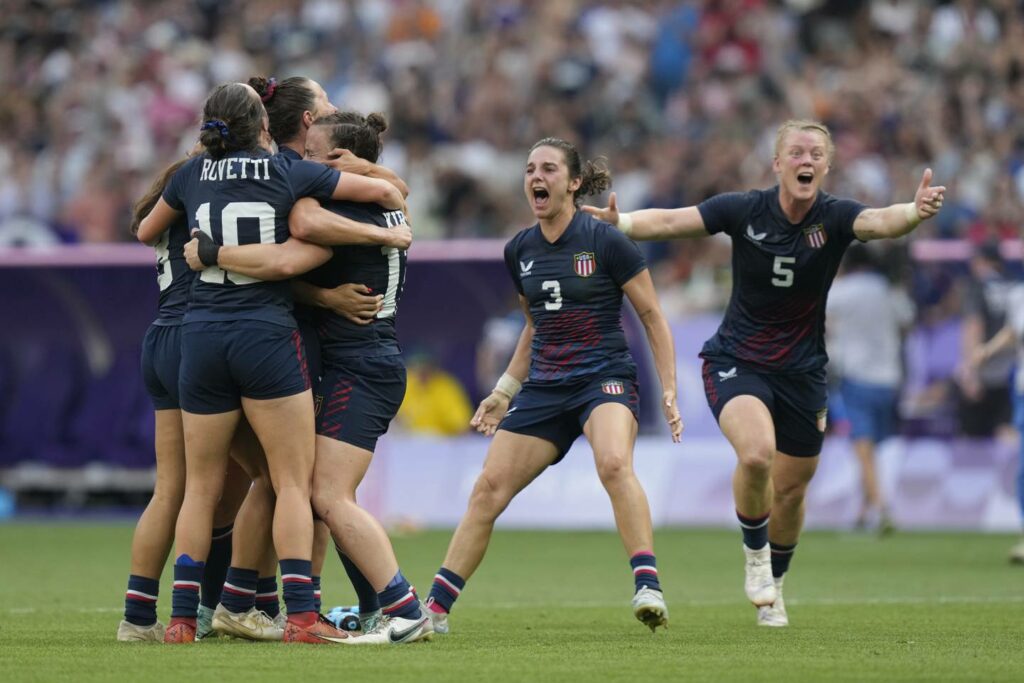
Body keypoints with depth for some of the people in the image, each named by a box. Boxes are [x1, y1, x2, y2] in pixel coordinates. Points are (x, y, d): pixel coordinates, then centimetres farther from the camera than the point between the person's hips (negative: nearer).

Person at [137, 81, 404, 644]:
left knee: (200, 485, 10)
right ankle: (300, 616, -10)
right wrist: (398, 218, 25)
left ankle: (182, 618, 7)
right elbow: (385, 191, 3)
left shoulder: (193, 174, 8)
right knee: (293, 481, -1)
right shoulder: (289, 174, 0)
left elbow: (146, 232, 25)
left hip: (200, 334, 3)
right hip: (267, 334, -3)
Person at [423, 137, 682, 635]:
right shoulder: (519, 251, 8)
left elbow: (652, 317, -3)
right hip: (544, 386, 6)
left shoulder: (605, 242, -9)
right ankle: (435, 608, 5)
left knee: (614, 463, -34)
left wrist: (668, 389, -8)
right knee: (488, 488, -1)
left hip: (605, 377, -5)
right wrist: (504, 391, 20)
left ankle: (648, 588, -35)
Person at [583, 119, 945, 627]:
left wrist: (916, 212, -54)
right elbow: (670, 222, -16)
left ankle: (772, 585, 39)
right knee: (756, 452, -29)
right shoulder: (744, 210, -12)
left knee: (791, 490, 11)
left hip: (802, 371, 2)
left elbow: (882, 222, -32)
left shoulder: (834, 218, -12)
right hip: (736, 362, -2)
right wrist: (619, 222, -35)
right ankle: (755, 552, -1)